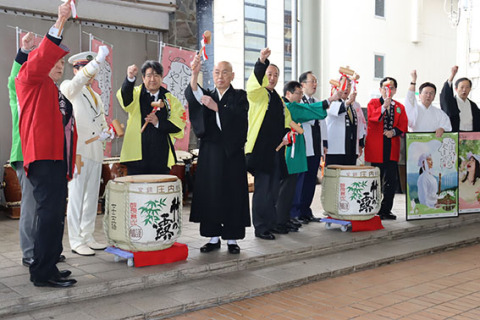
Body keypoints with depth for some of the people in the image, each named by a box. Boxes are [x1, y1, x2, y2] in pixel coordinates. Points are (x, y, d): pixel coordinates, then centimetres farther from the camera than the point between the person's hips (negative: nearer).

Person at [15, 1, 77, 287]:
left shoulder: (58, 93, 25)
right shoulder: (31, 82, 4)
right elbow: (40, 60, -17)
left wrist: (70, 165, 16)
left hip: (58, 159, 8)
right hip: (43, 157, -8)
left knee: (55, 214, 9)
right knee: (50, 213, -12)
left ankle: (46, 266, 18)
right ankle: (43, 273, -7)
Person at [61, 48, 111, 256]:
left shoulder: (96, 96, 22)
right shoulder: (68, 88, 0)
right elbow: (78, 81, -24)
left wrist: (106, 133, 2)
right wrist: (98, 60, -36)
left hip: (95, 152, 7)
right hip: (77, 151, -7)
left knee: (91, 198, 10)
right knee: (76, 197, -5)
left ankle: (87, 237, 19)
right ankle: (76, 241, 2)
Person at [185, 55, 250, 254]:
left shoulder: (239, 96, 5)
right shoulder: (208, 96, 12)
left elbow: (239, 117, -15)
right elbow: (192, 95, -12)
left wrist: (217, 107, -26)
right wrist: (195, 73, -29)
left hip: (232, 153, -3)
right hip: (210, 153, 3)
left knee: (232, 194, -1)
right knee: (210, 195, 3)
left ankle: (232, 238, 8)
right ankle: (214, 237, 12)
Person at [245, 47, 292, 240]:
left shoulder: (278, 99, 19)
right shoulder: (258, 94, -3)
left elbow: (286, 119, 28)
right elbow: (253, 85, -27)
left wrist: (287, 133, 7)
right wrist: (262, 62, -42)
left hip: (276, 150, 7)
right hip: (260, 148, -7)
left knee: (274, 189, 13)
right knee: (262, 188, -5)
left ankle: (272, 223, 24)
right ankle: (260, 228, 2)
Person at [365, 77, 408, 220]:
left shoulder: (400, 107, 15)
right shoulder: (373, 103, 3)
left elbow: (403, 126, 7)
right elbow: (372, 117, -17)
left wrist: (393, 132, -11)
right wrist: (384, 106, -29)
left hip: (392, 149, 4)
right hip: (376, 148, -4)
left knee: (391, 181, 4)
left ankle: (386, 210, 14)